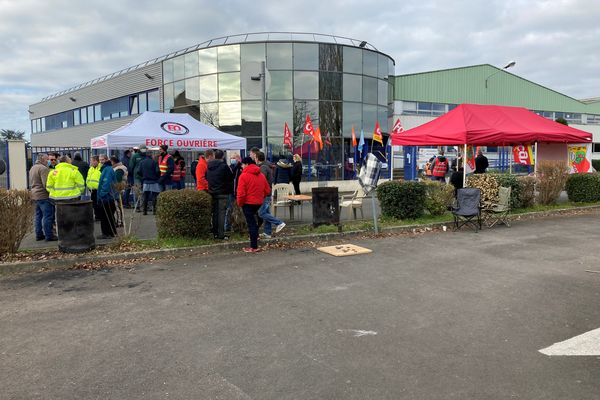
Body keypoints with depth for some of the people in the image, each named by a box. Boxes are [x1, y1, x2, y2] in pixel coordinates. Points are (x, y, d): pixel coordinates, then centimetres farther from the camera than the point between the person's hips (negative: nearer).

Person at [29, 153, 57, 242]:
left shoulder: (32, 168, 17)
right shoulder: (43, 168, -15)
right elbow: (46, 184, -21)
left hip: (35, 195, 10)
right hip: (44, 195, -10)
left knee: (38, 216, 15)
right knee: (48, 216, -5)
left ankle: (39, 235, 20)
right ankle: (49, 236, -3)